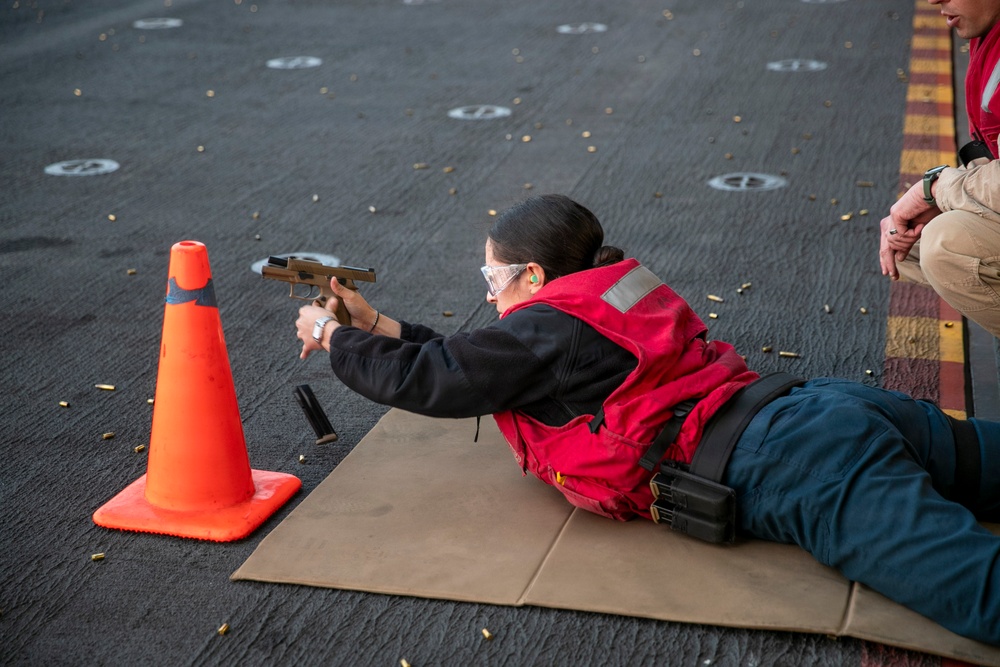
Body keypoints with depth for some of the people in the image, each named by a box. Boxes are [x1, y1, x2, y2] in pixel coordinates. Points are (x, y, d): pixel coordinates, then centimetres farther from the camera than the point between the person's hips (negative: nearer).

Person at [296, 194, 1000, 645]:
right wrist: (376, 325, 34)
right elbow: (470, 359, 33)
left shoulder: (548, 329, -5)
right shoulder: (607, 296, 23)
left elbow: (423, 379, 1)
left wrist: (334, 337, 17)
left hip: (795, 472, -10)